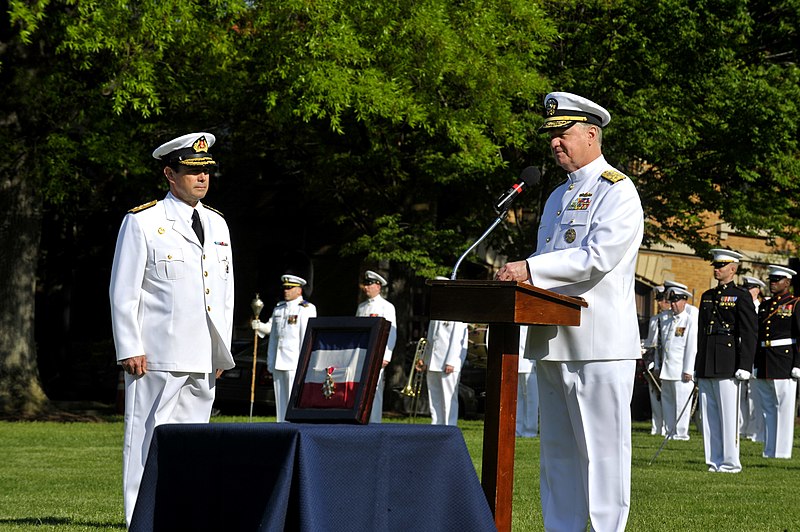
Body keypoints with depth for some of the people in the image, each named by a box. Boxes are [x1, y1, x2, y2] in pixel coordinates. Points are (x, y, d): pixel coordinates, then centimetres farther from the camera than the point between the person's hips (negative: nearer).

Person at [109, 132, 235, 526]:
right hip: (158, 357, -6)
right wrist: (130, 349, -10)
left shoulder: (217, 224, 16)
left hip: (203, 360, 6)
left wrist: (222, 350, 15)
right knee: (148, 440, -5)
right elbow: (123, 291, -5)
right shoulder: (142, 222, -3)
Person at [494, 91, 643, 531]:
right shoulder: (558, 197, 21)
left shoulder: (617, 191, -5)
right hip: (554, 343, 8)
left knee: (602, 449, -6)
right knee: (557, 450, 10)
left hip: (601, 344, -8)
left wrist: (530, 269, -23)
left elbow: (598, 257, -18)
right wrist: (519, 278, 7)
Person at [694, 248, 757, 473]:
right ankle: (714, 462, 11)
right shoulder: (707, 296, 17)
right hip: (706, 367, 7)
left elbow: (750, 334, -8)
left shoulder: (741, 296, -3)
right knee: (709, 415, 7)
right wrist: (698, 366, 18)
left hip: (728, 367, -7)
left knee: (729, 415, -5)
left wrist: (744, 366, -14)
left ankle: (730, 462, -1)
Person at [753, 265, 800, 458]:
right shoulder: (765, 305, 17)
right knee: (767, 410, 9)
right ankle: (769, 451, 14)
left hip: (784, 367, -7)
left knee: (784, 410, -4)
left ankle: (782, 451, -2)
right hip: (764, 367, 7)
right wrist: (755, 365, 14)